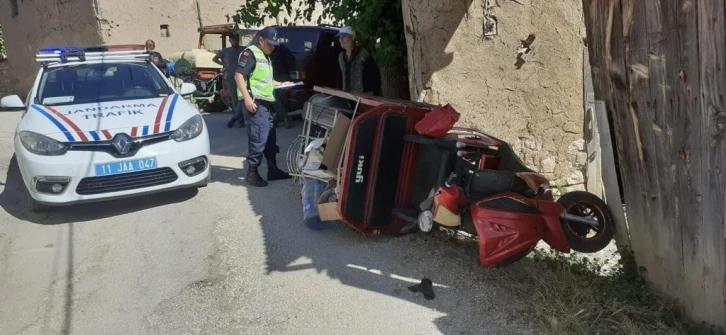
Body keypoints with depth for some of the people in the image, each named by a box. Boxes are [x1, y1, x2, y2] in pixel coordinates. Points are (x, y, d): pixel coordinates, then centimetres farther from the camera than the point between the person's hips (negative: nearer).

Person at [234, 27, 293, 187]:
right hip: (254, 103, -10)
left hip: (265, 103, 10)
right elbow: (238, 75, -18)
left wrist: (279, 84, 18)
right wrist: (247, 98, -26)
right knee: (258, 139, -12)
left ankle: (273, 170, 23)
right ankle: (252, 173, -4)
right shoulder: (250, 53, -9)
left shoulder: (265, 56, 21)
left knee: (270, 138, 14)